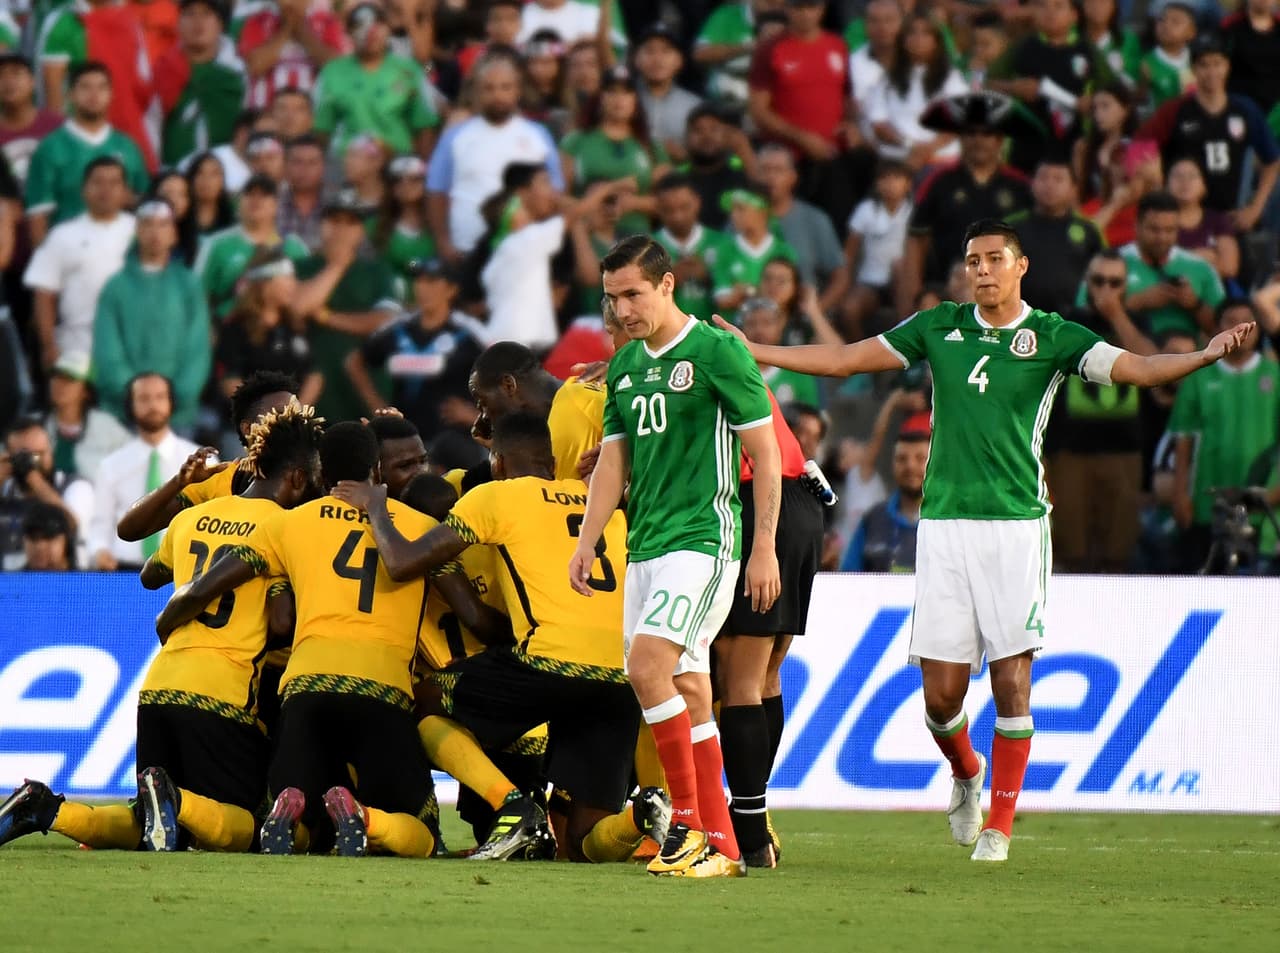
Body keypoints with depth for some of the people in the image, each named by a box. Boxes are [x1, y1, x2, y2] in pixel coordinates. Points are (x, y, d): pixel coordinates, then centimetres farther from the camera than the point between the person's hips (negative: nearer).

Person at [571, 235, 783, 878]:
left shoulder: (716, 352, -8)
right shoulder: (625, 366, 14)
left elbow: (765, 453, -8)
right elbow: (613, 460, 19)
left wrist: (765, 547, -11)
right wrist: (586, 543, 9)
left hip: (704, 538, -8)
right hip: (646, 547, 8)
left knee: (648, 664, -21)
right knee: (686, 689, 6)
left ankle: (689, 819, -14)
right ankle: (720, 845, 8)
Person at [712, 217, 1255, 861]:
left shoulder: (1051, 337, 2)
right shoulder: (939, 327, 10)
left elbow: (1136, 368, -8)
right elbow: (844, 360, 16)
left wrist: (1206, 355, -26)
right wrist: (753, 351, 14)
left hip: (1016, 524, -2)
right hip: (944, 520, 2)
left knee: (1011, 680, -6)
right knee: (940, 691, 0)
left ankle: (999, 825, 4)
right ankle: (966, 774, 31)